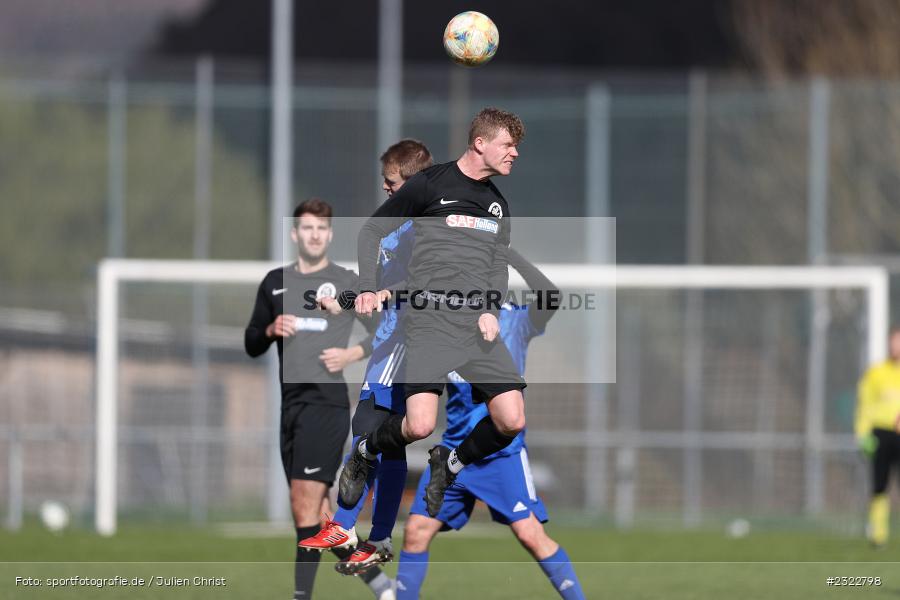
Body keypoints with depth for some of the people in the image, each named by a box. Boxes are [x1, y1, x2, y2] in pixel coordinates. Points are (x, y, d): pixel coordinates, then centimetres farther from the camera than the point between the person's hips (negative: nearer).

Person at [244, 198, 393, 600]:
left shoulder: (348, 283, 3)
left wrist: (353, 353, -10)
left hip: (326, 402, -6)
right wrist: (270, 330, -2)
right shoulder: (275, 283, 15)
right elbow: (251, 344, 19)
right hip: (291, 404, 6)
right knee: (316, 512, 6)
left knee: (305, 504, -14)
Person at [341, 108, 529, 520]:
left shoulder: (498, 205, 19)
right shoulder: (430, 184, 1)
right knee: (420, 426, -19)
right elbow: (371, 232, 7)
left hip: (479, 325, 6)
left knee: (511, 422, -8)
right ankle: (365, 453, 14)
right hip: (430, 319, -6)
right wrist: (367, 287, -5)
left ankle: (450, 465, 20)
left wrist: (492, 311, -1)